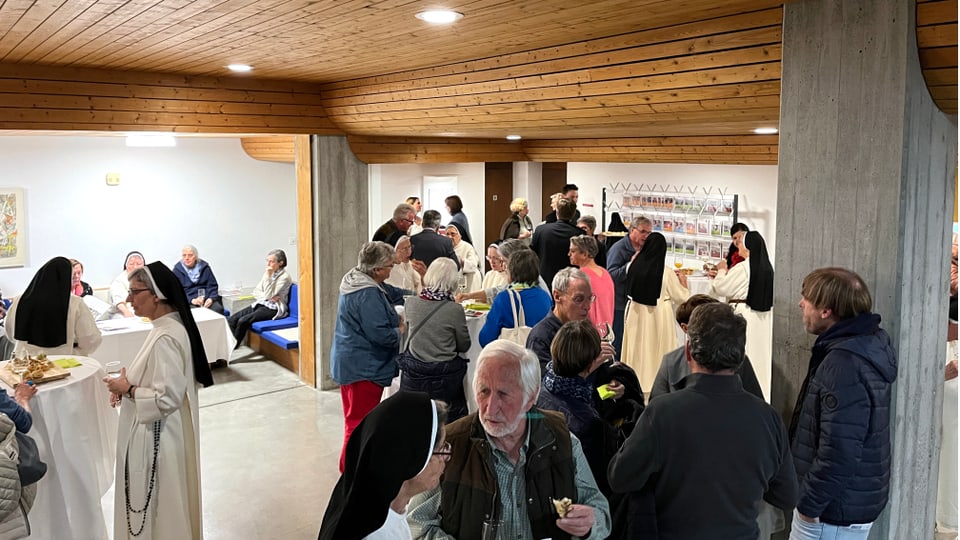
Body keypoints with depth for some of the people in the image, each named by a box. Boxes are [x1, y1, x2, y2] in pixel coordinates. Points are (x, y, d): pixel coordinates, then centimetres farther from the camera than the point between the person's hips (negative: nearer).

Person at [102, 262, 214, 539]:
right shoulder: (170, 326, 5)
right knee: (165, 506, 23)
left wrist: (127, 389, -15)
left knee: (160, 507, 8)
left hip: (158, 437, -10)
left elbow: (166, 398, -27)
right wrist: (129, 383, 4)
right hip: (158, 432, 10)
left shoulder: (165, 337, -25)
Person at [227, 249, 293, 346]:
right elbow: (255, 292, 11)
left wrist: (268, 276, -19)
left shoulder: (284, 277, -9)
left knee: (243, 321, -26)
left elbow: (268, 295, -17)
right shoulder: (268, 273, 13)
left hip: (273, 309, -8)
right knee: (232, 319, -14)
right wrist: (268, 297, -9)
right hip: (260, 304, 8)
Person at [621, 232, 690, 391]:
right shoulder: (667, 273, -17)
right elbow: (681, 299, -7)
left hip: (636, 315, 4)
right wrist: (683, 284, 13)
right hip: (658, 317, -3)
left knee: (637, 351, 16)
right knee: (657, 351, 8)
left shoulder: (634, 266, -9)